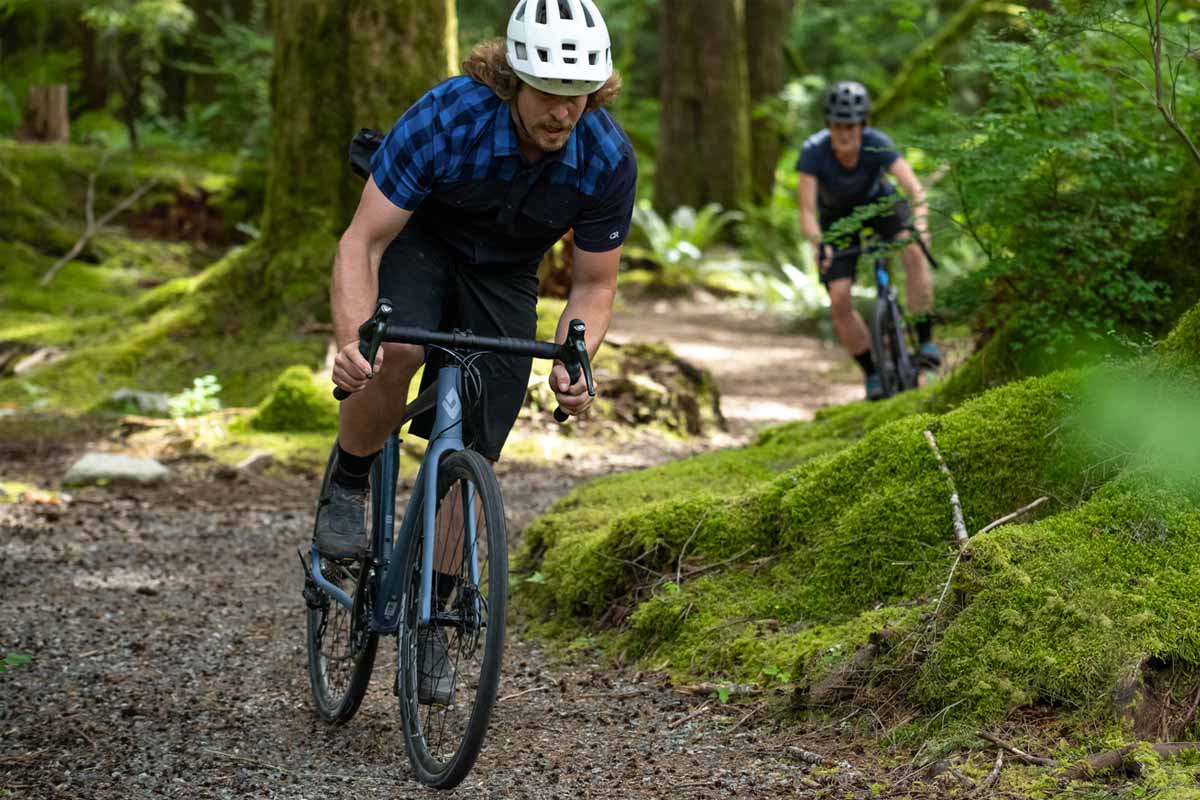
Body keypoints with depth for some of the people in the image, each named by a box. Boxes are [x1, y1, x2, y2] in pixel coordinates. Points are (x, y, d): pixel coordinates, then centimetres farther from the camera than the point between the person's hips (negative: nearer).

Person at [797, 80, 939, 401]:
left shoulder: (877, 145, -32)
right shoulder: (813, 152, -32)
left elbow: (916, 190, -38)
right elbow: (807, 210, -34)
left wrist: (920, 226, -56)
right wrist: (818, 244, -53)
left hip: (879, 201, 0)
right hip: (837, 215, 1)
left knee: (913, 251, -31)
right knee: (839, 302, -12)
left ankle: (925, 341, -21)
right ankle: (872, 375, 7)